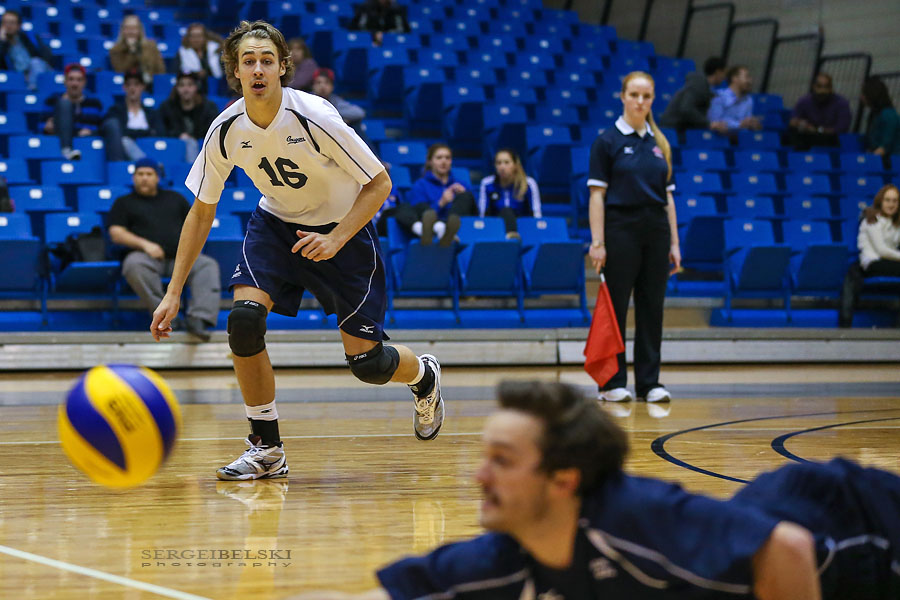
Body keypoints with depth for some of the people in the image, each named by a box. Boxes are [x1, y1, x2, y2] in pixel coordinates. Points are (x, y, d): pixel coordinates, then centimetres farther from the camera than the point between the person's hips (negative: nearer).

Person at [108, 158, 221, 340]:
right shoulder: (124, 202, 19)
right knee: (134, 265, -39)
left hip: (179, 256, 3)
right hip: (147, 256, -3)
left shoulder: (174, 198, 28)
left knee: (208, 265, -27)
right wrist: (145, 244, -10)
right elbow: (116, 233, 5)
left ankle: (199, 318, -43)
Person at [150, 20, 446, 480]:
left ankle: (424, 377, 32)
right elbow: (202, 210, -3)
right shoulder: (226, 130, -16)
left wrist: (335, 240, -30)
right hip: (275, 223, 3)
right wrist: (174, 293, -6)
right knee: (243, 319, -23)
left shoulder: (314, 118, -28)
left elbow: (379, 183, -18)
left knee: (366, 363, -6)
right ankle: (267, 450, -6)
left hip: (343, 227, -3)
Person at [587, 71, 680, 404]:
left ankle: (649, 382, 11)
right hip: (621, 229, -5)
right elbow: (597, 195, -6)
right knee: (616, 306, -1)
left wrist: (674, 242, 9)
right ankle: (612, 383, 4)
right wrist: (597, 242, -13)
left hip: (656, 230, 5)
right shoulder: (608, 140, -3)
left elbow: (668, 196, 14)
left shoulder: (660, 143, 12)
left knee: (652, 306, 5)